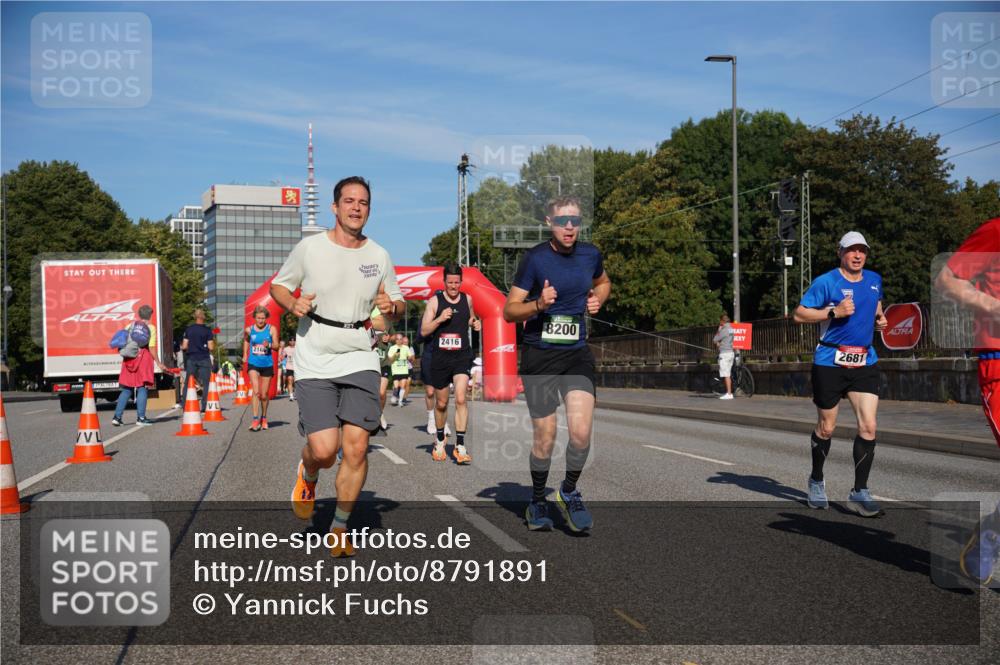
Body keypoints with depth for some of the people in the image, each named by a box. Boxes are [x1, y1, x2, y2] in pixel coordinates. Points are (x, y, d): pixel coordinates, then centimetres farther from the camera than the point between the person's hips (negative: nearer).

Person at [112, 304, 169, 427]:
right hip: (143, 358, -4)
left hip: (129, 360, 5)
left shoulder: (130, 326, 12)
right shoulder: (150, 327, -2)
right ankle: (141, 417, 0)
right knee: (142, 388, 1)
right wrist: (159, 363, -4)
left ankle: (117, 417, 8)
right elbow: (152, 348, -8)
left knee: (126, 389, 11)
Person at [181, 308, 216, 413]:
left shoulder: (188, 329, 3)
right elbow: (211, 347, -7)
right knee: (205, 384, 2)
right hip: (204, 359, -2)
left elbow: (184, 346, 1)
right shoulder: (207, 330, -4)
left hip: (191, 359, 3)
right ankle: (204, 406, -2)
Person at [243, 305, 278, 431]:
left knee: (264, 395, 9)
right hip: (253, 364, 0)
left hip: (267, 364, 0)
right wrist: (245, 355, 19)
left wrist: (269, 345, -27)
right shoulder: (249, 329, 2)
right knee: (256, 391, -17)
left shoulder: (272, 329, -2)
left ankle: (264, 418, 31)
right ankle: (255, 419, -19)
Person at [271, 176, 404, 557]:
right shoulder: (310, 248, -1)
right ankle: (307, 476, 26)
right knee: (324, 450, -13)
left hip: (360, 360, 2)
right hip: (314, 362, -2)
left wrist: (392, 308, -7)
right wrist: (293, 304, -11)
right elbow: (278, 285, 11)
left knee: (356, 447, -7)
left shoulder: (379, 256, 7)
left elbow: (398, 306, 16)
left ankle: (340, 529, 14)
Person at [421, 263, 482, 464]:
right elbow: (424, 331, -2)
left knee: (461, 399, -17)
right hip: (440, 357, 0)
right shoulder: (434, 301, -1)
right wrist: (439, 319, -18)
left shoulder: (467, 299, 6)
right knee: (441, 403, 12)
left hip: (462, 356, 0)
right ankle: (439, 440, 36)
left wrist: (475, 323, 2)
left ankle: (460, 446, -15)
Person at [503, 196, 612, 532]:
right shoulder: (535, 258, -7)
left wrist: (597, 299, 7)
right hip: (539, 356, -3)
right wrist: (539, 305, -23)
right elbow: (509, 310, -6)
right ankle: (538, 501, 26)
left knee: (581, 432, -12)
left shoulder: (591, 254, 5)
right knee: (544, 438, 2)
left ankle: (569, 491, 15)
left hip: (577, 353, 3)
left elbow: (603, 282, 28)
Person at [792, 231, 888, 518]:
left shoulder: (874, 280, 10)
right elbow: (798, 314, -10)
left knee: (868, 426, -7)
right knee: (826, 428, 7)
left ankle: (860, 492, 2)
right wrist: (834, 312, -20)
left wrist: (880, 318, 9)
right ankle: (816, 481, 31)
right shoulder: (826, 282, -7)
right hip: (830, 363, -4)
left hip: (865, 363, 4)